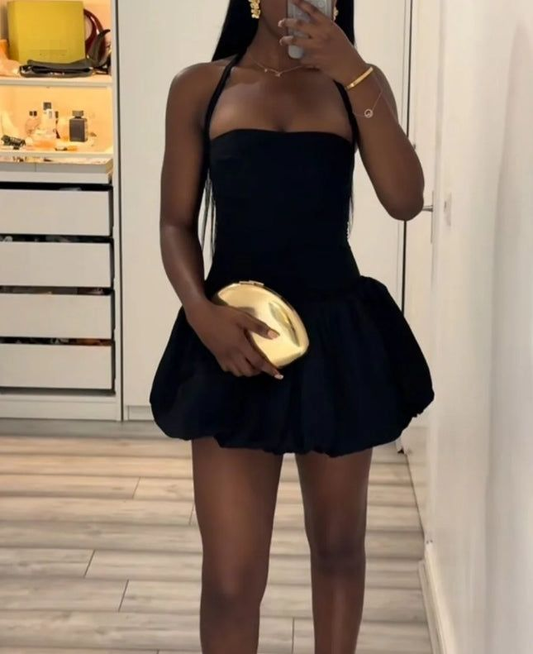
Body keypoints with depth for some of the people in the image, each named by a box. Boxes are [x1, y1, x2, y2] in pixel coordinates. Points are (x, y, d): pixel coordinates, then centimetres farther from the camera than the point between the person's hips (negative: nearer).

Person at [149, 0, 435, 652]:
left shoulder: (356, 85, 4)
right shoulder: (200, 88, 2)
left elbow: (405, 201, -10)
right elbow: (176, 224, 2)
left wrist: (355, 75, -15)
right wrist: (201, 312, -16)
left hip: (341, 336, 2)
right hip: (235, 337, -1)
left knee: (337, 544, 16)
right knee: (231, 575, -1)